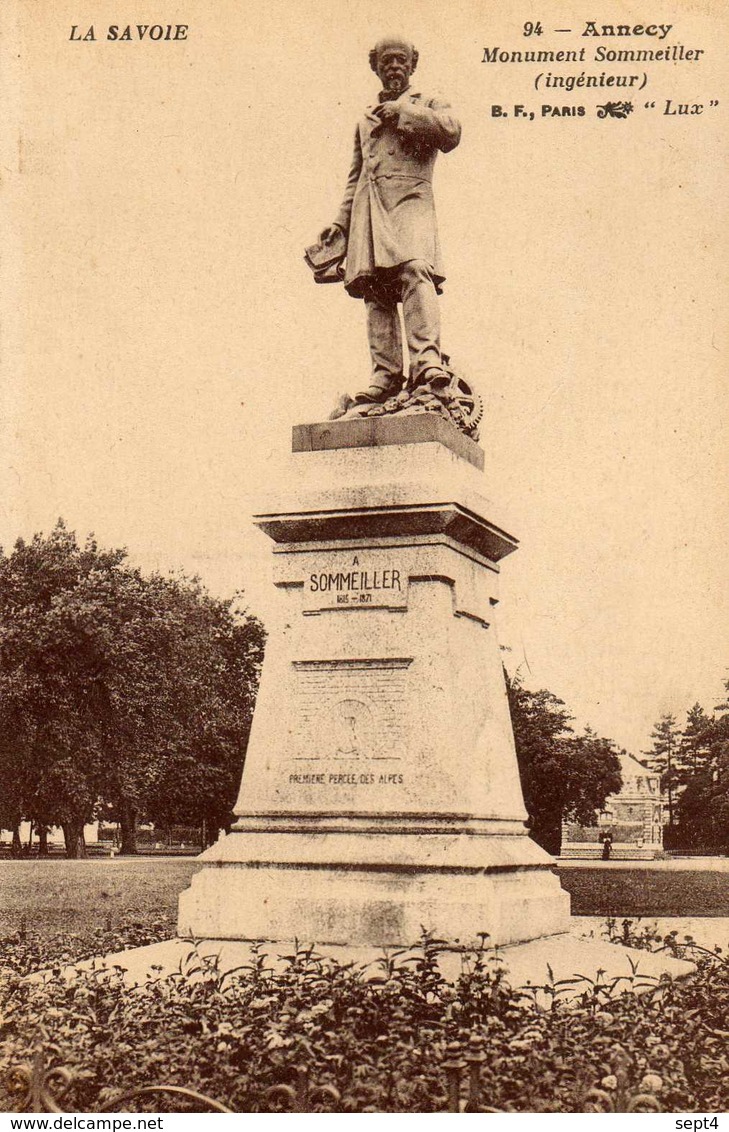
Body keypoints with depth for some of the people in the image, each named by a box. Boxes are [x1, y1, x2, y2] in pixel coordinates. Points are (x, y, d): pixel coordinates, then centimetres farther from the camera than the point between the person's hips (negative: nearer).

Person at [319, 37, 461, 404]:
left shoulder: (429, 105, 18)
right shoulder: (364, 121, 30)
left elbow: (451, 133, -4)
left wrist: (403, 112, 1)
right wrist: (340, 222, 21)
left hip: (410, 199, -5)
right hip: (368, 208, 5)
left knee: (414, 270, -27)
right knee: (375, 290, -6)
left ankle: (427, 361, -38)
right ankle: (386, 374, -8)